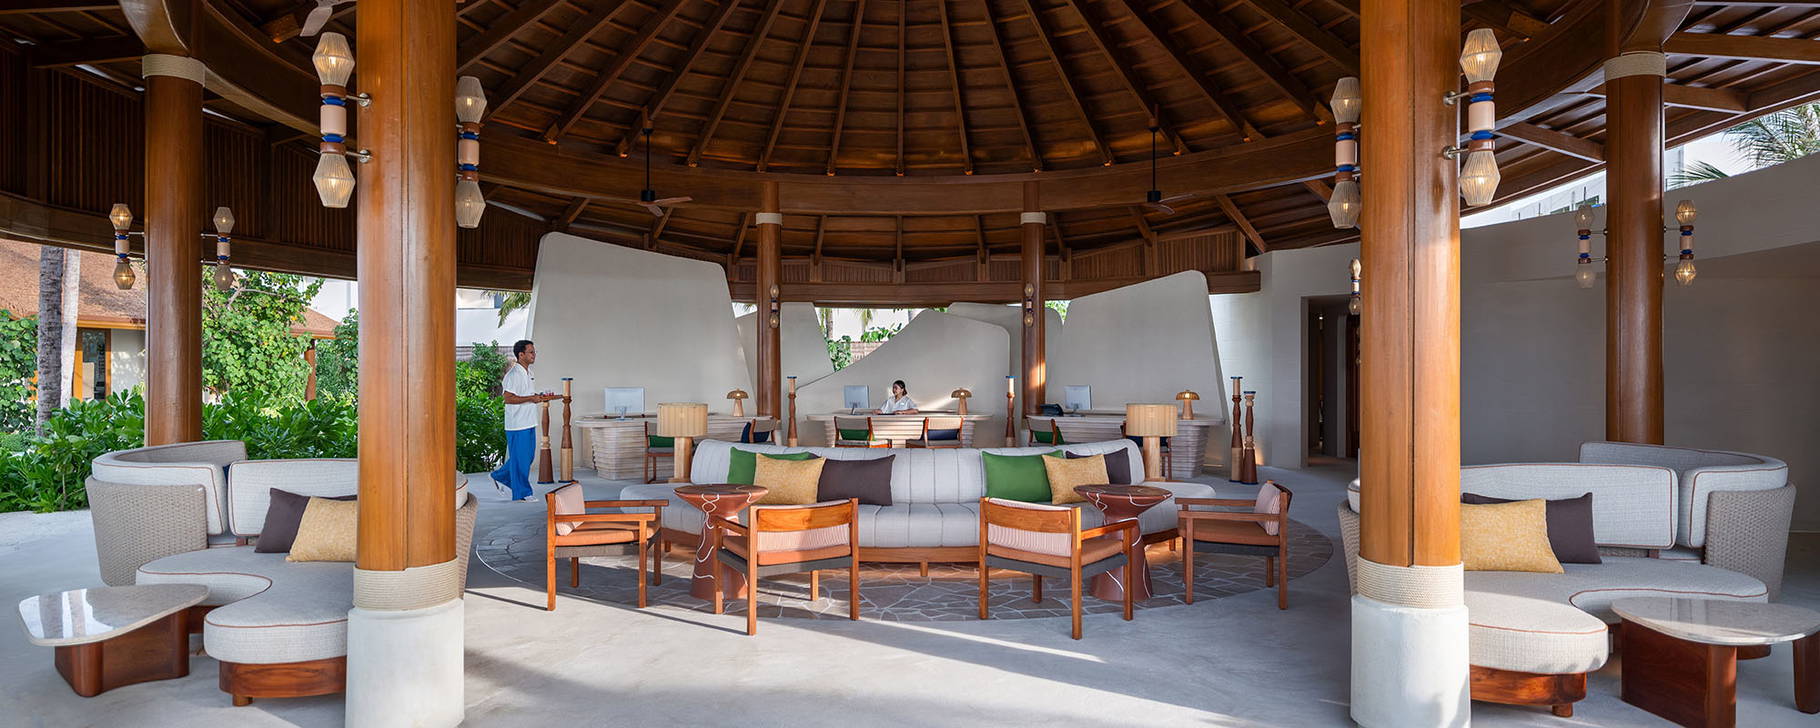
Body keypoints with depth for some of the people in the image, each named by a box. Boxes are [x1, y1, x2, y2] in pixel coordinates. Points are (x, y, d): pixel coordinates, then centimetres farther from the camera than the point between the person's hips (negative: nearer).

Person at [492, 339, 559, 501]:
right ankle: (522, 492, 9)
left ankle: (500, 476, 31)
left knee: (528, 456, 16)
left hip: (529, 422, 9)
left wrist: (540, 396, 6)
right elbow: (508, 398, -22)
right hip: (517, 423, -9)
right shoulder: (513, 374, -16)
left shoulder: (528, 372, 14)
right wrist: (532, 398, -23)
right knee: (520, 458, 0)